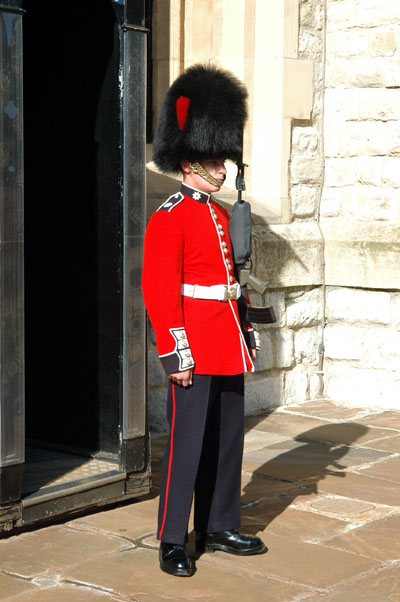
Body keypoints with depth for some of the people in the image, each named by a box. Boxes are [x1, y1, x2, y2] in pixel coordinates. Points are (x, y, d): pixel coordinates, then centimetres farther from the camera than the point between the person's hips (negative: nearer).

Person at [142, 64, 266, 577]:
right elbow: (158, 290, -15)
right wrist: (174, 353, -18)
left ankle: (219, 528, 26)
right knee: (187, 445, -3)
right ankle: (172, 542, 7)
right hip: (195, 352, -8)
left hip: (229, 349, 8)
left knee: (227, 442, 14)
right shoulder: (169, 219, -10)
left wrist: (245, 334, 17)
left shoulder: (220, 214, 15)